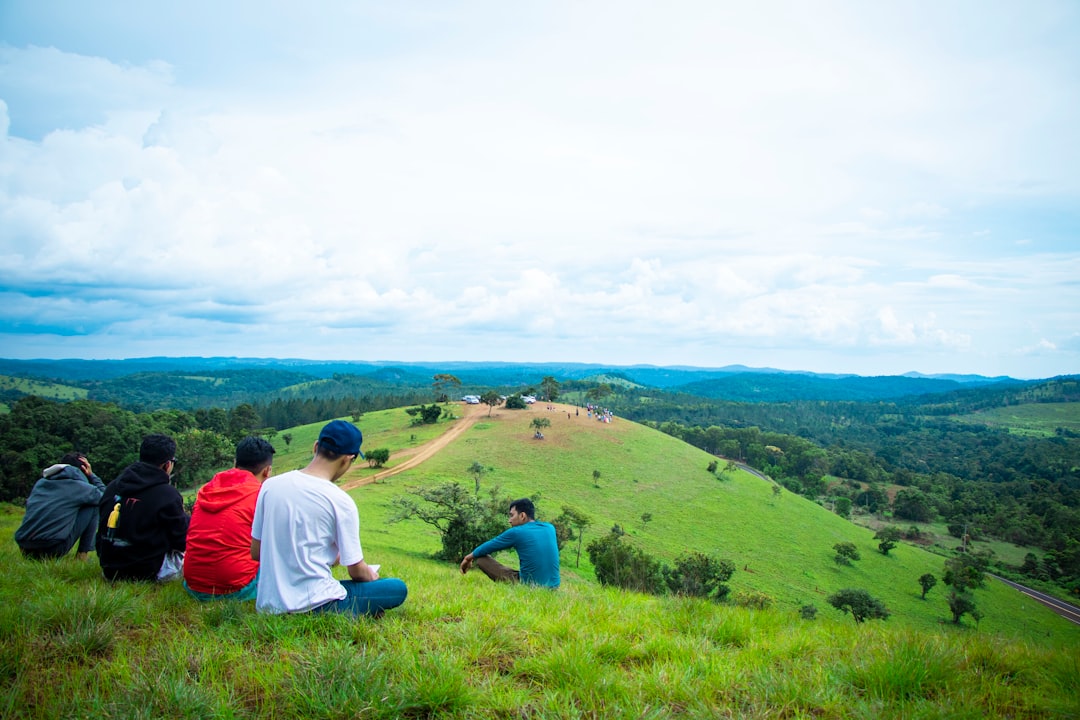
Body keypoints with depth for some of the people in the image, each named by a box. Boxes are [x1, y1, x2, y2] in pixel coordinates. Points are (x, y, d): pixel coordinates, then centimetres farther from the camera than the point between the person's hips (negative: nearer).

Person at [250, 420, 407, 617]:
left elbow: (255, 553, 10)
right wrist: (371, 575, 18)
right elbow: (357, 571, -7)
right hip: (313, 606, -6)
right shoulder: (340, 501, -13)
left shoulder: (270, 486, 1)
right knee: (397, 588, 5)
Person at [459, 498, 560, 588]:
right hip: (552, 588, 6)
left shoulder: (516, 532, -6)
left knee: (482, 559, 4)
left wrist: (468, 558, 26)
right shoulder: (550, 528, 8)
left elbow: (488, 547, 8)